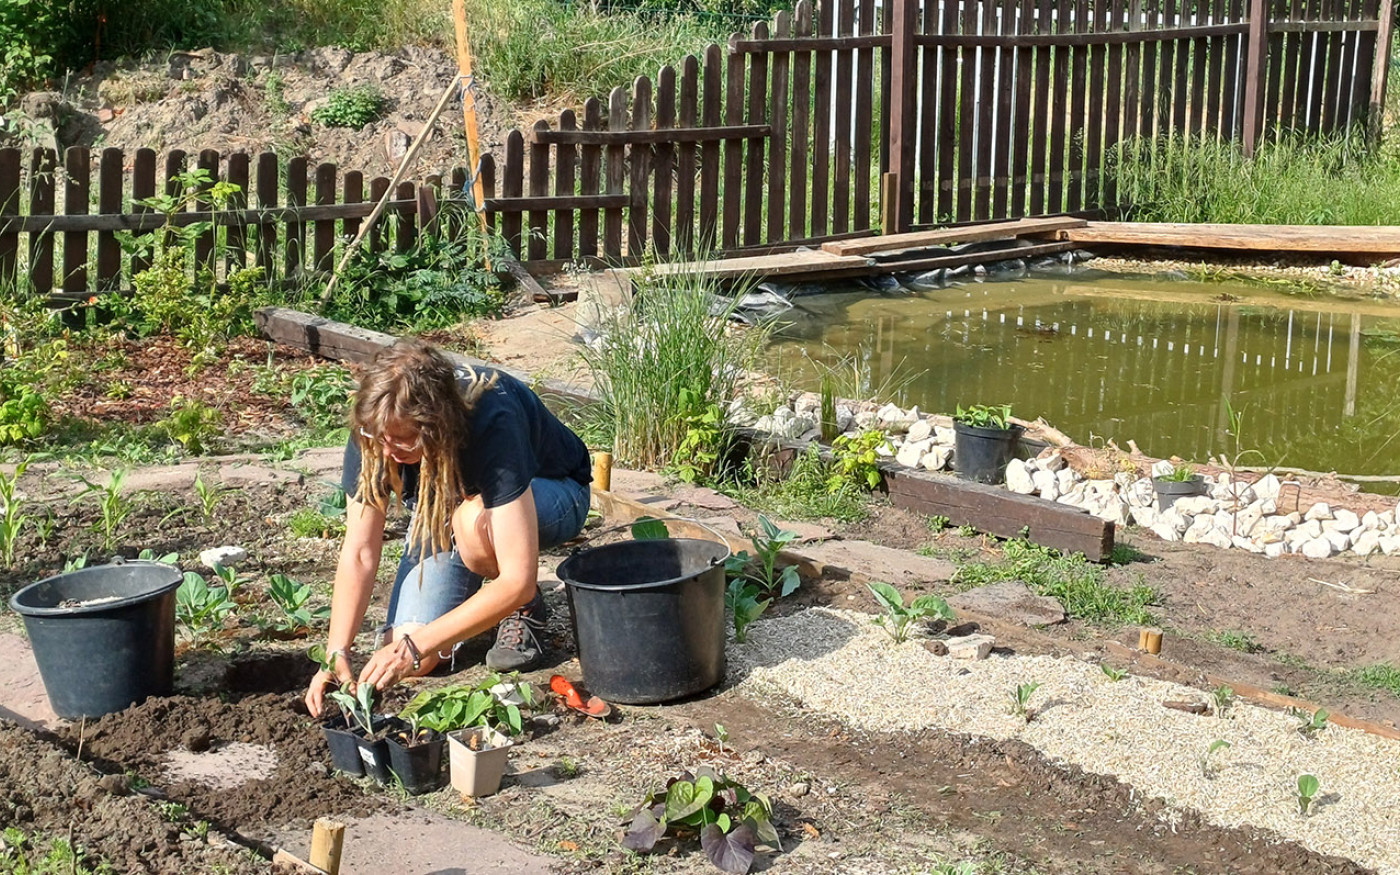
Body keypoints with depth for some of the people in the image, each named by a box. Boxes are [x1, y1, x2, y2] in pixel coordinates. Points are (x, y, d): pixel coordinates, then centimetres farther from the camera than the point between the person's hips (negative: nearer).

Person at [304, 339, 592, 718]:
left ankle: (524, 612, -8)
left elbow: (517, 581, -42)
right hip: (444, 517, 4)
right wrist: (337, 652, -33)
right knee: (410, 661, -18)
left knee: (474, 520, -40)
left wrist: (415, 646, -43)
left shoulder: (493, 423, -40)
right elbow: (359, 553, -19)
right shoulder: (374, 431, -26)